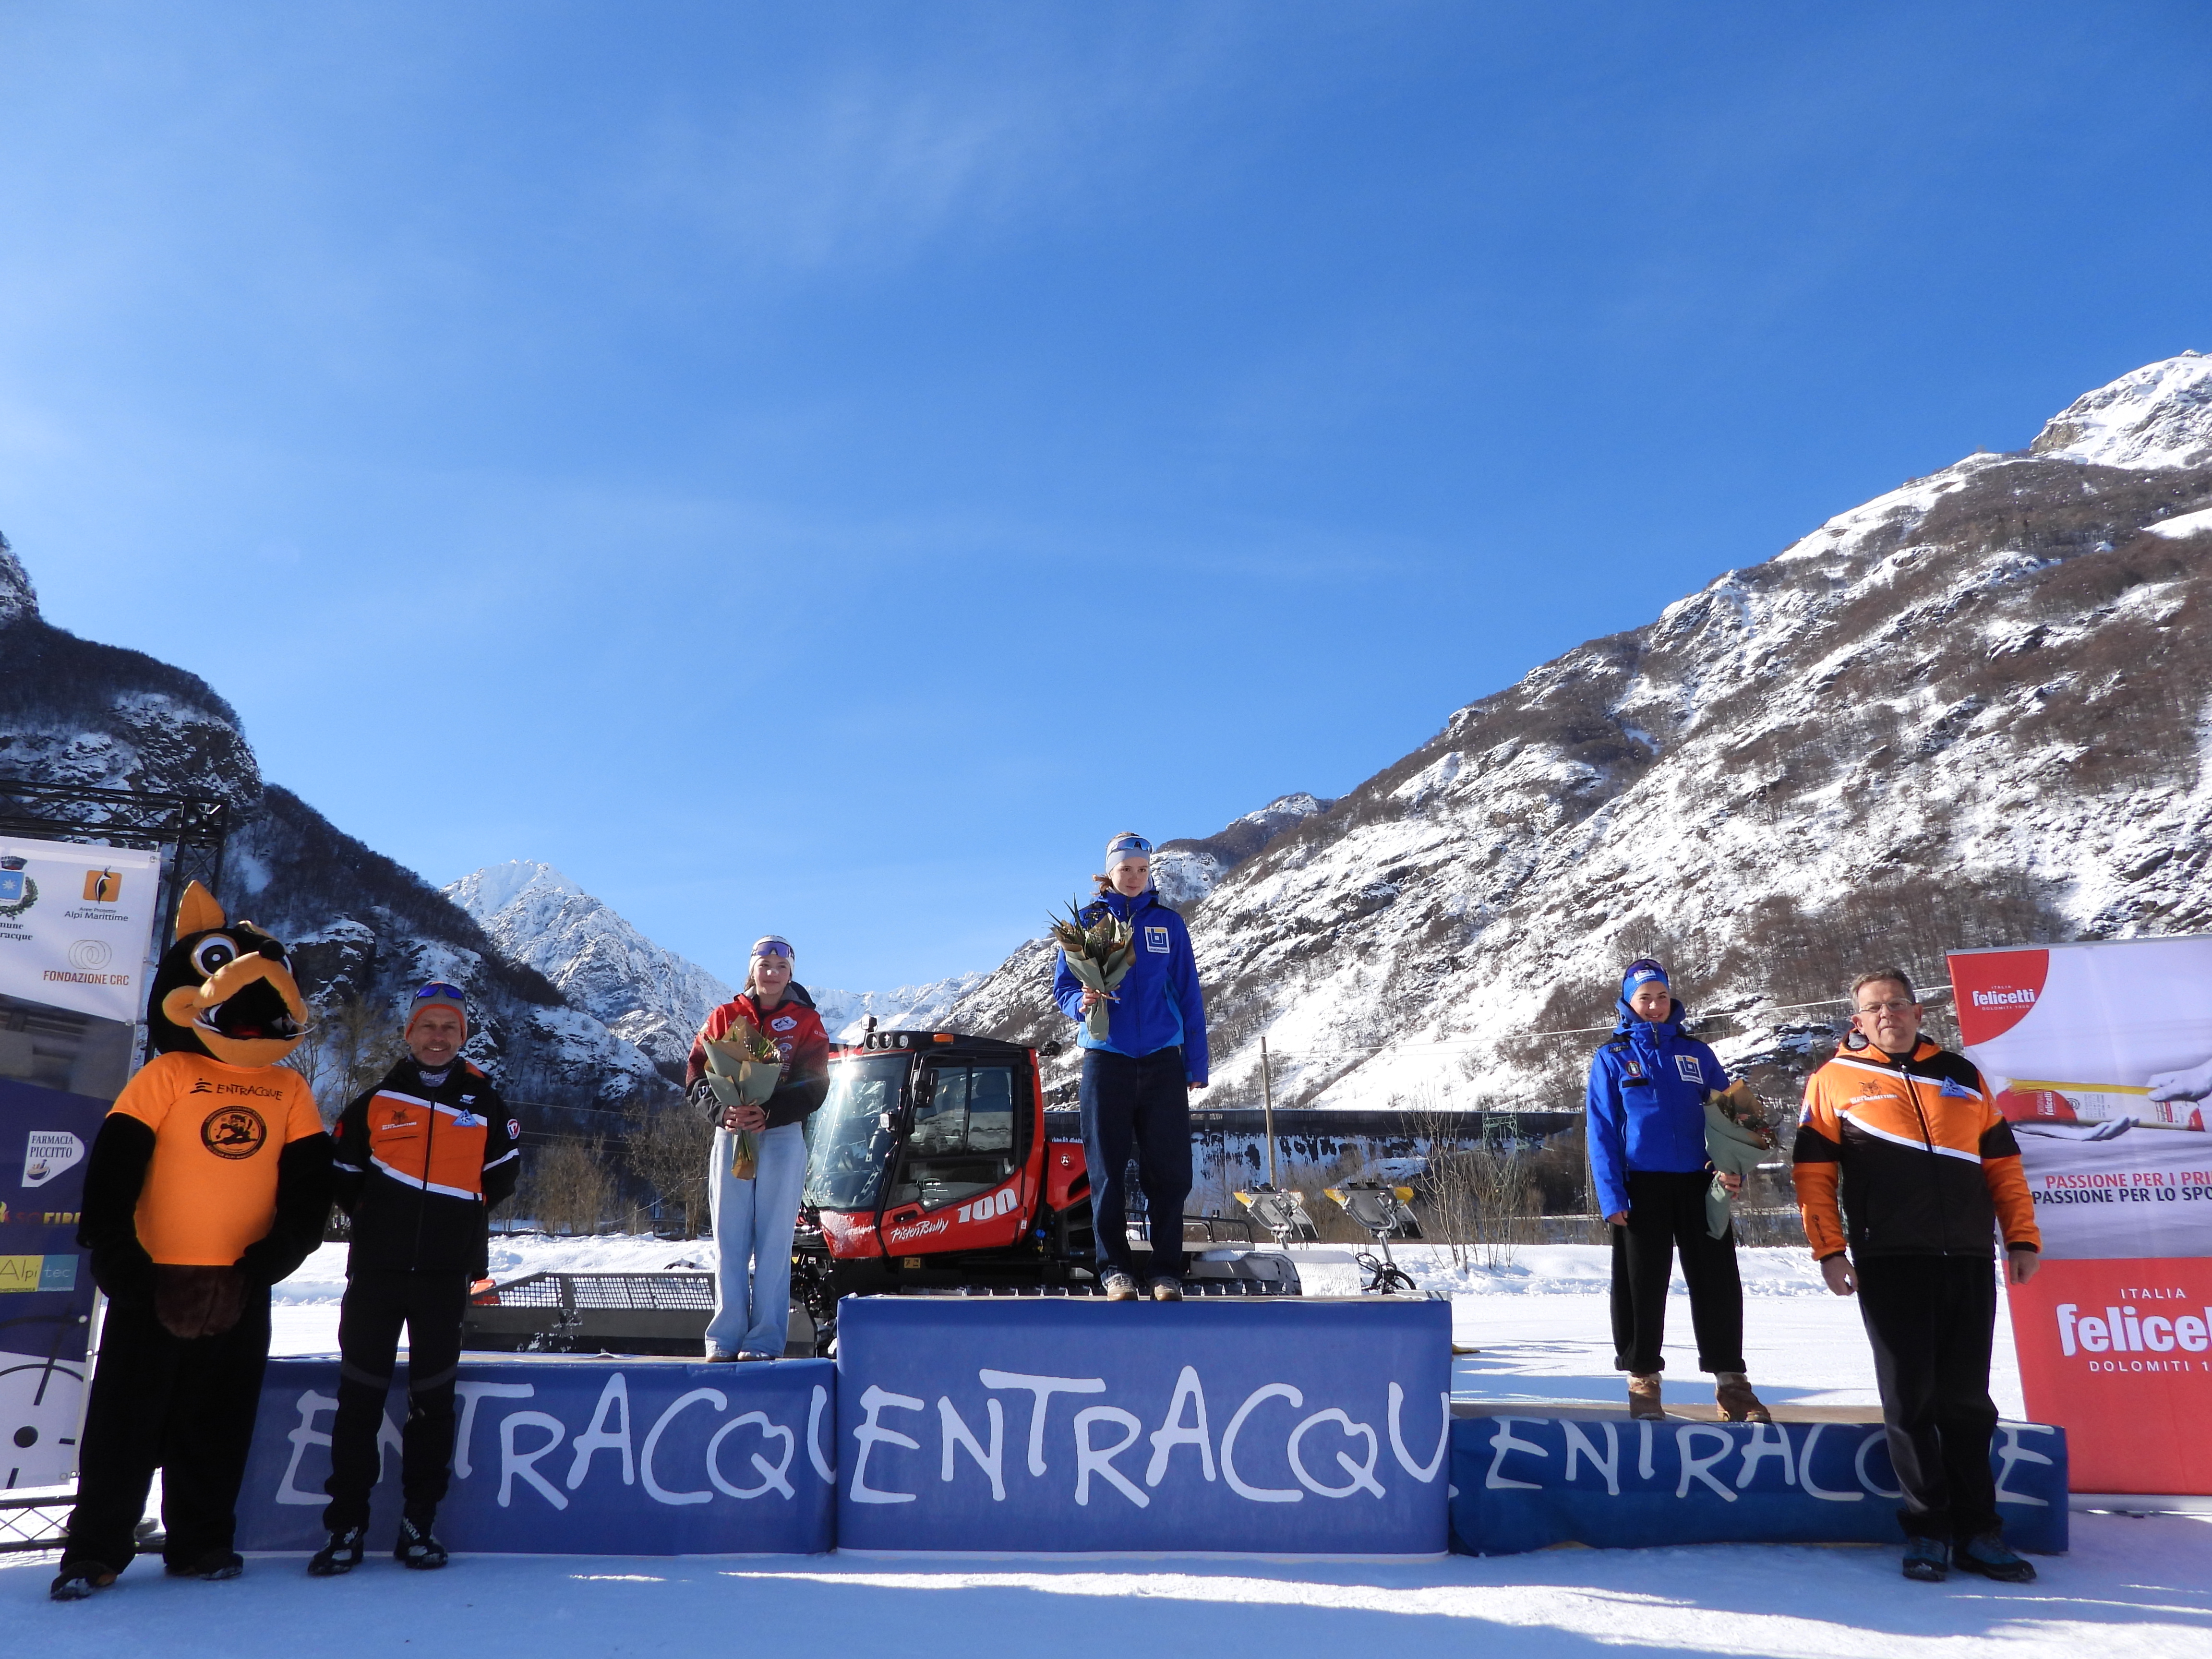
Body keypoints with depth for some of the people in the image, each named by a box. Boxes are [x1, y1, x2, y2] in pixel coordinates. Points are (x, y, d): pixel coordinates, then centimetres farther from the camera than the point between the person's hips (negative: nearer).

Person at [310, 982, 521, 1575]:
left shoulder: (483, 1102, 7)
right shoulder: (375, 1101, 5)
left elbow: (502, 1174, 15)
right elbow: (344, 1176, 12)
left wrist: (462, 1216, 10)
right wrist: (376, 1216, 8)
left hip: (446, 1273, 0)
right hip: (376, 1268, 0)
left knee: (433, 1396, 5)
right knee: (360, 1393, 1)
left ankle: (419, 1524, 13)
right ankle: (346, 1526, 10)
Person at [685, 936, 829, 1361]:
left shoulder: (806, 1021, 5)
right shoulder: (724, 1017, 10)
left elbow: (813, 1087, -3)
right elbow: (697, 1078, 5)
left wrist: (769, 1115, -19)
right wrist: (723, 1112, -15)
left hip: (783, 1137, -2)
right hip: (730, 1135, 2)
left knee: (773, 1239, -3)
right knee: (729, 1237, 2)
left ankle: (766, 1339, 1)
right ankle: (725, 1337, 7)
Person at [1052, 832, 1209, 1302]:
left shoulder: (1168, 923, 8)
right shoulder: (1086, 920, 5)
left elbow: (1189, 996, 8)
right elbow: (1063, 986, 6)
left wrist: (1197, 1065, 4)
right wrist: (1080, 1003, -18)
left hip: (1162, 1061, 1)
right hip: (1106, 1059, -1)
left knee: (1169, 1170, -1)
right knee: (1108, 1169, 1)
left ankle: (1168, 1271, 9)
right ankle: (1115, 1268, 12)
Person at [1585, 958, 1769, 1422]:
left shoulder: (1695, 1053, 11)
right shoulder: (1612, 1058, 3)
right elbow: (1601, 1131, -2)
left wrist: (1734, 1167, -7)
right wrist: (1611, 1196, -10)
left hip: (1699, 1184, 2)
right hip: (1642, 1187, -2)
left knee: (1718, 1282, 3)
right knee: (1641, 1284, 2)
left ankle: (1731, 1380, 12)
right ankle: (1643, 1379, 13)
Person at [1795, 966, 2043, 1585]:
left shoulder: (1962, 1076, 15)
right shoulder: (1835, 1081, 5)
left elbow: (2003, 1163, 16)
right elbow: (1814, 1172, 1)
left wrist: (2022, 1237, 8)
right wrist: (1829, 1249, -6)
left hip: (1969, 1260, 3)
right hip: (1890, 1262, -3)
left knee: (1967, 1400, 7)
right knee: (1911, 1399, 0)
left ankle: (1977, 1532, 16)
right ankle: (1928, 1529, 9)